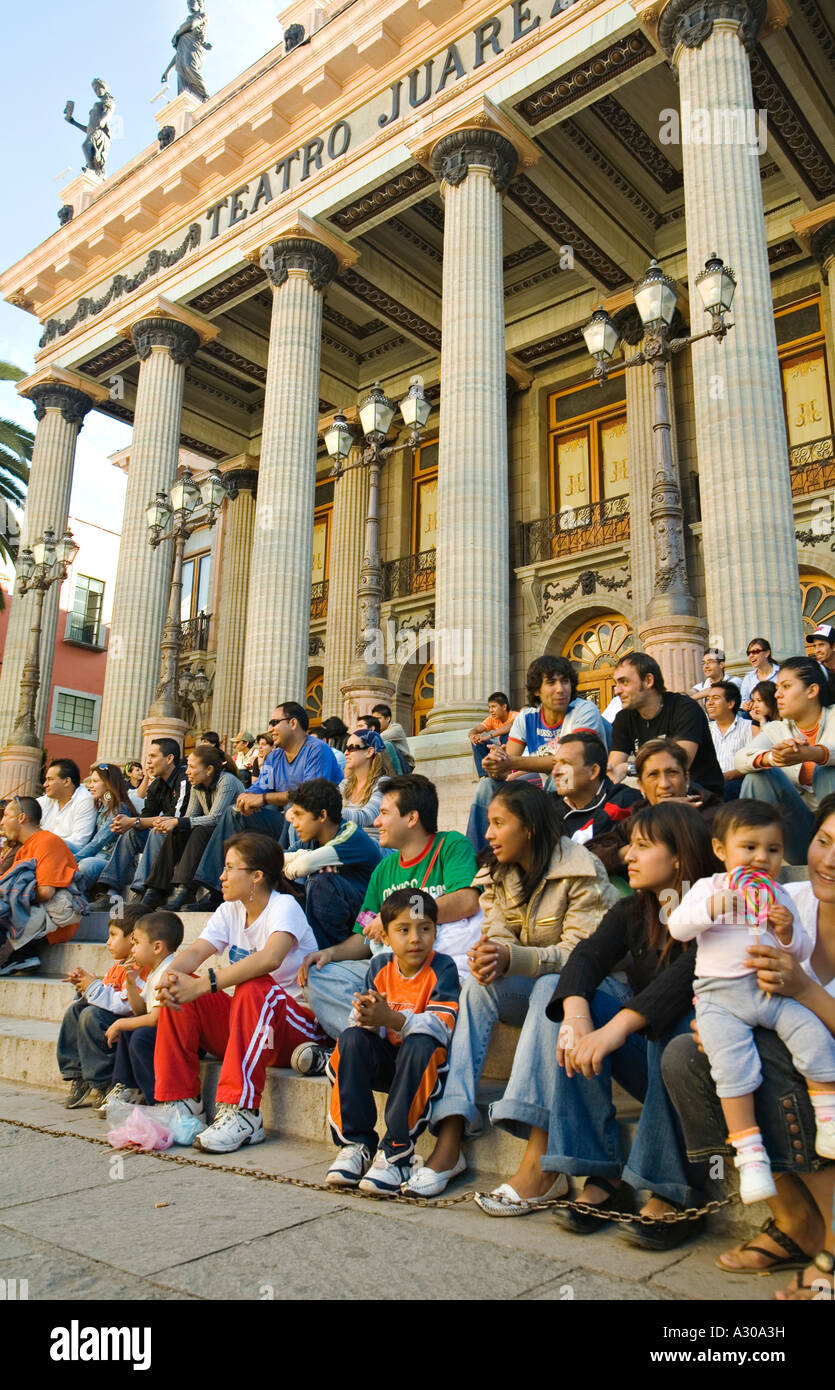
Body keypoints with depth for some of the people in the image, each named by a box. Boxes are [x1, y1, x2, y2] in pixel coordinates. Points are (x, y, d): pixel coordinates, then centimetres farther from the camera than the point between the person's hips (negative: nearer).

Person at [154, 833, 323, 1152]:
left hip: (300, 1024, -7)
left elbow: (270, 959, -35)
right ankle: (182, 1102, -4)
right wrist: (169, 977, -29)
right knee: (179, 992, -10)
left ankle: (242, 1114, -32)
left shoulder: (284, 906, -15)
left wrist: (203, 984, -39)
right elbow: (195, 950, -6)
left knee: (253, 991, -36)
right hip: (245, 1022, 7)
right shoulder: (230, 910, 9)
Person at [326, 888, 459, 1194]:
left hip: (423, 1061, -4)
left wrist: (390, 1018, -38)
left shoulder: (443, 968, -12)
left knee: (419, 1045, -35)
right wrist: (366, 1016, -30)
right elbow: (361, 1022, -4)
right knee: (351, 1039, -23)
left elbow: (441, 1027, -25)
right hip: (385, 1058, 4)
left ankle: (397, 1151, -26)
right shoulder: (380, 965, 1)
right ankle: (356, 1143, -16)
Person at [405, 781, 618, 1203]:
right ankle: (449, 1139, -29)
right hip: (531, 988, 6)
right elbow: (500, 937, -1)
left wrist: (512, 957, -36)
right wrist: (488, 956, -26)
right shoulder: (498, 874, 5)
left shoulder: (581, 872, -15)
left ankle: (540, 1161, -43)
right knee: (478, 982, -24)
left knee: (551, 988, -37)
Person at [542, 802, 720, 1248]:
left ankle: (676, 1194, -24)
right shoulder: (632, 912, 7)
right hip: (649, 1060, 5)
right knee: (585, 999, -17)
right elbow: (587, 957, -10)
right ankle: (603, 1177, -17)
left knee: (671, 1017, -33)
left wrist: (614, 1030, -40)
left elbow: (687, 974, -30)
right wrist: (577, 1017, -31)